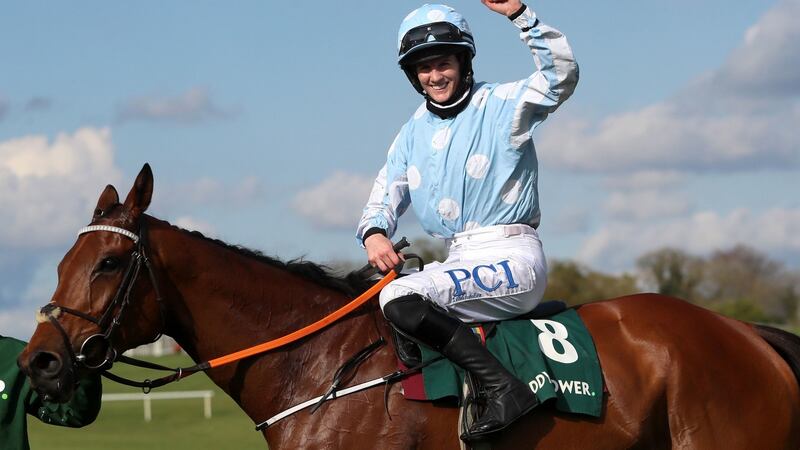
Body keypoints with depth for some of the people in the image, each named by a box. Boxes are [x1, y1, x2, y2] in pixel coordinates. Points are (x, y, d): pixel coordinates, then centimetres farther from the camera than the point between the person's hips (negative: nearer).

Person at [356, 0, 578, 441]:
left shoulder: (503, 105, -3)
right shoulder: (413, 133, 16)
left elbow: (561, 75, -19)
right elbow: (386, 192, 14)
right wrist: (374, 234, -9)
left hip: (512, 257, -9)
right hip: (460, 259, 9)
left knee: (401, 299, -28)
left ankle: (505, 388, -29)